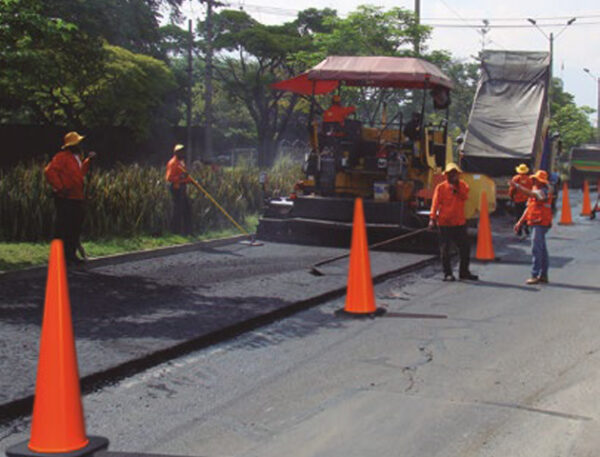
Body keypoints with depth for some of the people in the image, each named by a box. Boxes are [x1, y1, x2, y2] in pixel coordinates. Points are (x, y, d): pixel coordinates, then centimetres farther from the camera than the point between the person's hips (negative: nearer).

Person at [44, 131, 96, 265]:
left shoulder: (76, 157, 17)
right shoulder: (62, 157, -13)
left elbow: (81, 172, 29)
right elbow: (49, 171, -21)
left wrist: (88, 160, 21)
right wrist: (59, 187, -22)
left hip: (76, 199, 10)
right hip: (65, 199, -10)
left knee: (76, 227, 14)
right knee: (63, 228, -6)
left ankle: (71, 255, 23)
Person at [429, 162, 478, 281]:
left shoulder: (462, 185, 8)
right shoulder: (440, 187, -3)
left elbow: (465, 197, -10)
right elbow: (435, 203, -8)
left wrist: (456, 188, -18)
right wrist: (432, 218, -16)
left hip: (460, 222, 4)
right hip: (445, 223, -4)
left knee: (465, 247, 8)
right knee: (445, 249, -1)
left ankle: (464, 272, 21)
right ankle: (447, 274, 7)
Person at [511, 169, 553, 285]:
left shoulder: (545, 191, -11)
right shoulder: (535, 191, 18)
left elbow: (531, 194, -31)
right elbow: (529, 207, 21)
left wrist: (517, 186, -32)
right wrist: (520, 222, 18)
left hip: (541, 224, -10)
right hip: (534, 223, 10)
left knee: (536, 249, -13)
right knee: (541, 249, 12)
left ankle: (535, 275, -13)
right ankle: (543, 275, 17)